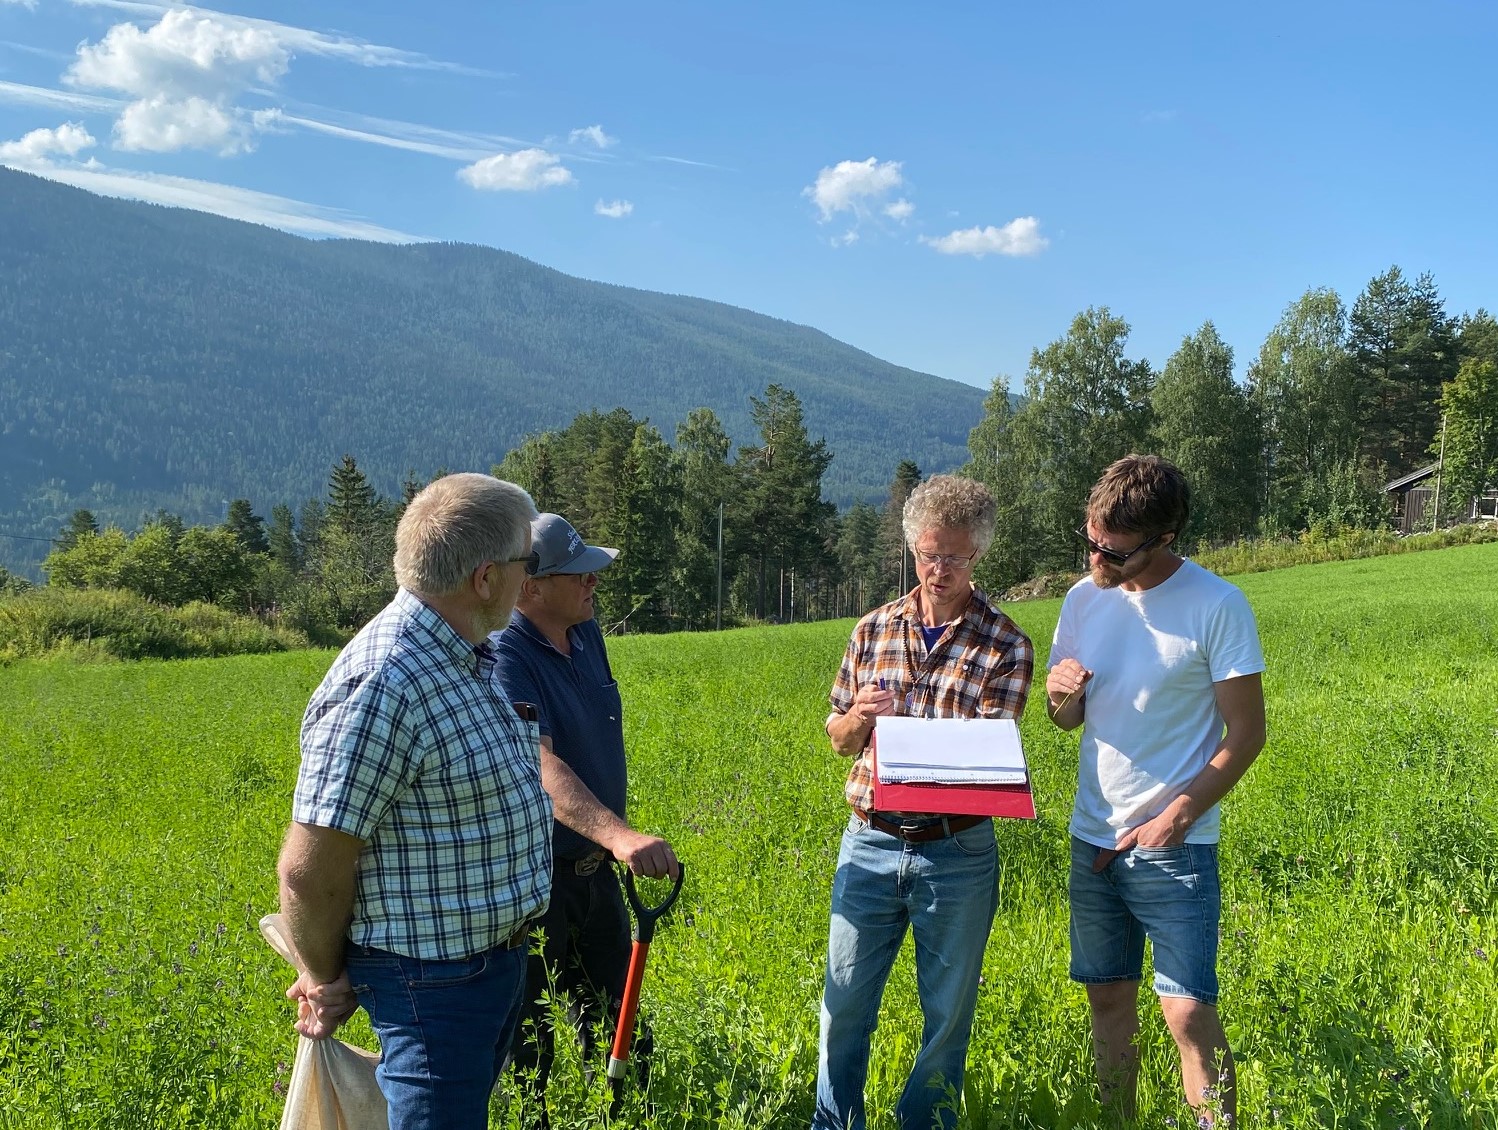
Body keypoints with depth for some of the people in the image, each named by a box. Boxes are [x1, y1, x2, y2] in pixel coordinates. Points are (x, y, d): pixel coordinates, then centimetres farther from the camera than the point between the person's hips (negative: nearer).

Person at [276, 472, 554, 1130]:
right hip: (433, 979, -10)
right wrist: (326, 983, -10)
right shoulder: (381, 686, -28)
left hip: (498, 955, 10)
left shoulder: (471, 660, 4)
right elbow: (309, 870, -24)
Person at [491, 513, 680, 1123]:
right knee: (529, 1037, 8)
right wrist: (617, 834, -53)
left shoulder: (587, 634, 2)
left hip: (595, 867, 8)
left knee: (615, 1020, 21)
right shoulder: (505, 657, -24)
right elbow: (541, 765, -39)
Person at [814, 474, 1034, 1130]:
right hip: (870, 844, 2)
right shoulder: (874, 629, 5)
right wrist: (858, 718, -13)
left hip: (957, 853, -2)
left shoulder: (1005, 646, -4)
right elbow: (838, 737, 10)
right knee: (845, 1002, 10)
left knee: (948, 1014, 11)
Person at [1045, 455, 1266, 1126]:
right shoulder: (1084, 598, 4)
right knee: (1109, 998, 11)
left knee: (1188, 1012, -8)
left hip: (1173, 846, -5)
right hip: (1092, 838, 5)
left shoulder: (1217, 606, -11)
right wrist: (1059, 693, -12)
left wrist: (1176, 817, -17)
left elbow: (1245, 734, -9)